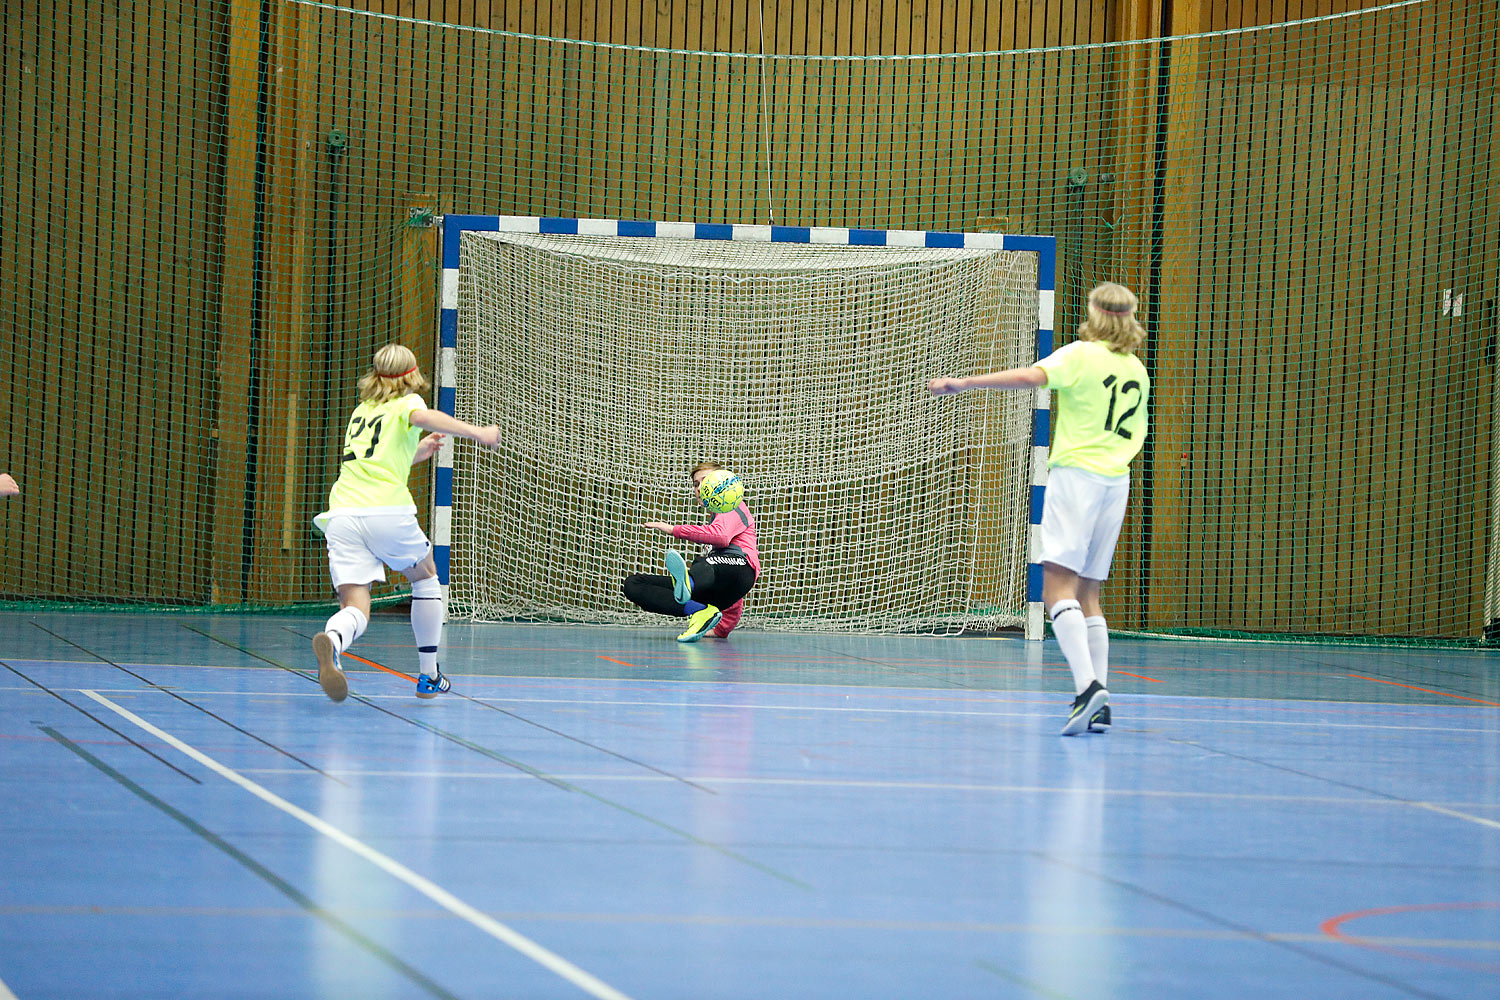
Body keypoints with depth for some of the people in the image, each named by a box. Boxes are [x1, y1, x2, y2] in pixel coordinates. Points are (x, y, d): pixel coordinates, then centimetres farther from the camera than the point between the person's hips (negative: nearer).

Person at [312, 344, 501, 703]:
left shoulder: (361, 410, 28)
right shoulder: (407, 402, 11)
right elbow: (422, 417, -16)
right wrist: (476, 432, -22)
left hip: (342, 511, 4)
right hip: (387, 511, -4)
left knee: (355, 609, -5)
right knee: (425, 576, 24)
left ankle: (332, 640, -42)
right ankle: (429, 676, 25)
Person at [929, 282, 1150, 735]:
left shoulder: (1081, 354, -4)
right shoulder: (1138, 372, 15)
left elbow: (1032, 376, -21)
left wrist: (964, 383, -22)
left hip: (1076, 472, -7)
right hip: (1117, 479, 7)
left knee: (1058, 584, -13)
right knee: (1088, 593, 11)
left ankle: (1088, 685, -31)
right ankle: (1100, 706, 3)